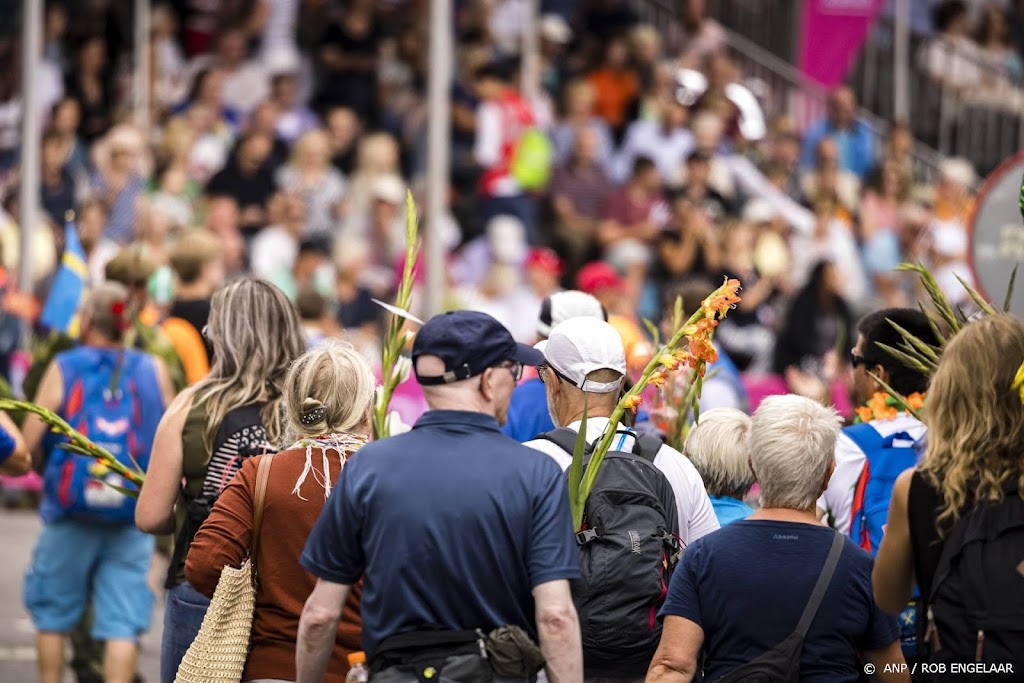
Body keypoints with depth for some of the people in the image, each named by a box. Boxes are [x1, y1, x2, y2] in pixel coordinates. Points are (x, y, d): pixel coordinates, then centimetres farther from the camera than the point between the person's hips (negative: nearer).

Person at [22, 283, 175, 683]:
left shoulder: (63, 369, -7)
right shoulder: (154, 372, -1)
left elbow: (28, 443, -10)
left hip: (70, 515, -1)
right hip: (133, 519, 1)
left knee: (52, 616, 15)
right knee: (122, 623, 1)